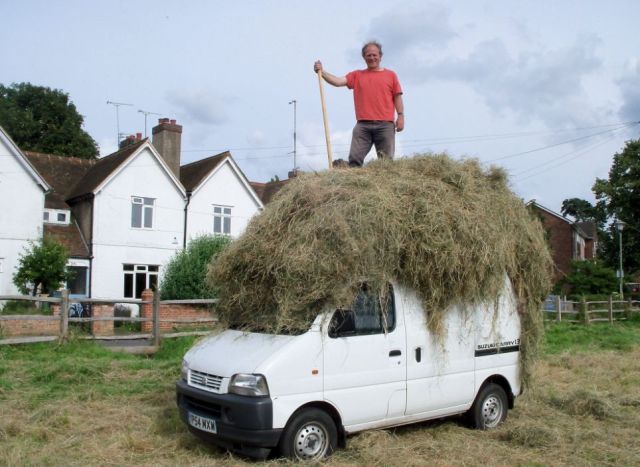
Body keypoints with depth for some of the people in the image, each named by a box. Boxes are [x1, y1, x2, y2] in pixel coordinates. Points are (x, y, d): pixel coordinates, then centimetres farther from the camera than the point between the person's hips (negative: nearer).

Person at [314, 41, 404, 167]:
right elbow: (338, 81, 4)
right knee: (354, 158, -7)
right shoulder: (356, 75, 16)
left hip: (385, 124, -1)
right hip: (363, 125, 1)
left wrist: (400, 116, 0)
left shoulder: (390, 75, 14)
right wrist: (321, 72, -9)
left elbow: (397, 97, 11)